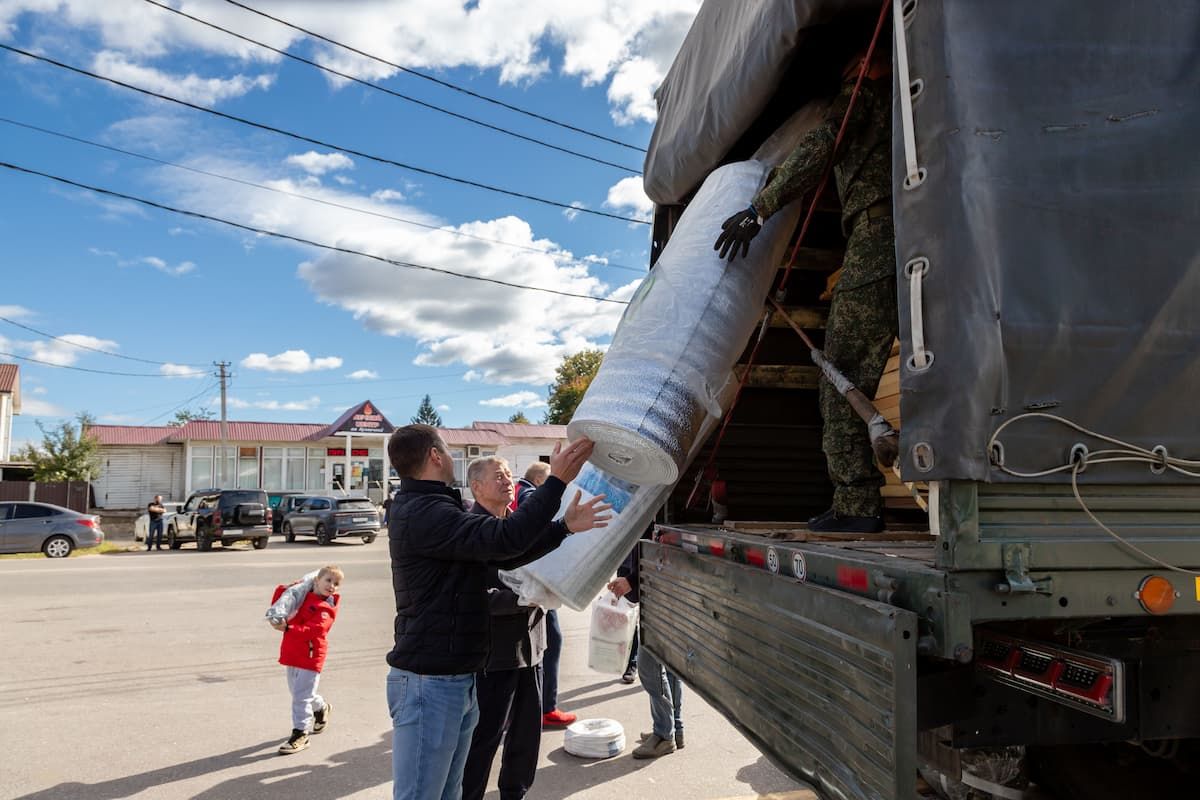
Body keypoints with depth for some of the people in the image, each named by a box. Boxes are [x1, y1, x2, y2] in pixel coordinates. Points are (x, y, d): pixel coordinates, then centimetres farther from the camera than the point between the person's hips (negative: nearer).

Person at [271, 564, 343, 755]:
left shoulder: (326, 608, -13)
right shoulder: (303, 597, 8)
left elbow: (312, 630, -28)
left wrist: (287, 628, -39)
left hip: (310, 656, -8)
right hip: (292, 654, 8)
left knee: (301, 695, -7)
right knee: (296, 691, 22)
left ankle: (300, 734, 4)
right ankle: (321, 708, 47)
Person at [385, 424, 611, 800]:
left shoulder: (430, 510, 15)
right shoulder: (423, 513, -18)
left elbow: (503, 556, 13)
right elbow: (506, 538, -28)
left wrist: (565, 527, 7)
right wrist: (557, 480, -22)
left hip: (454, 678, 10)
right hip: (430, 682, -10)